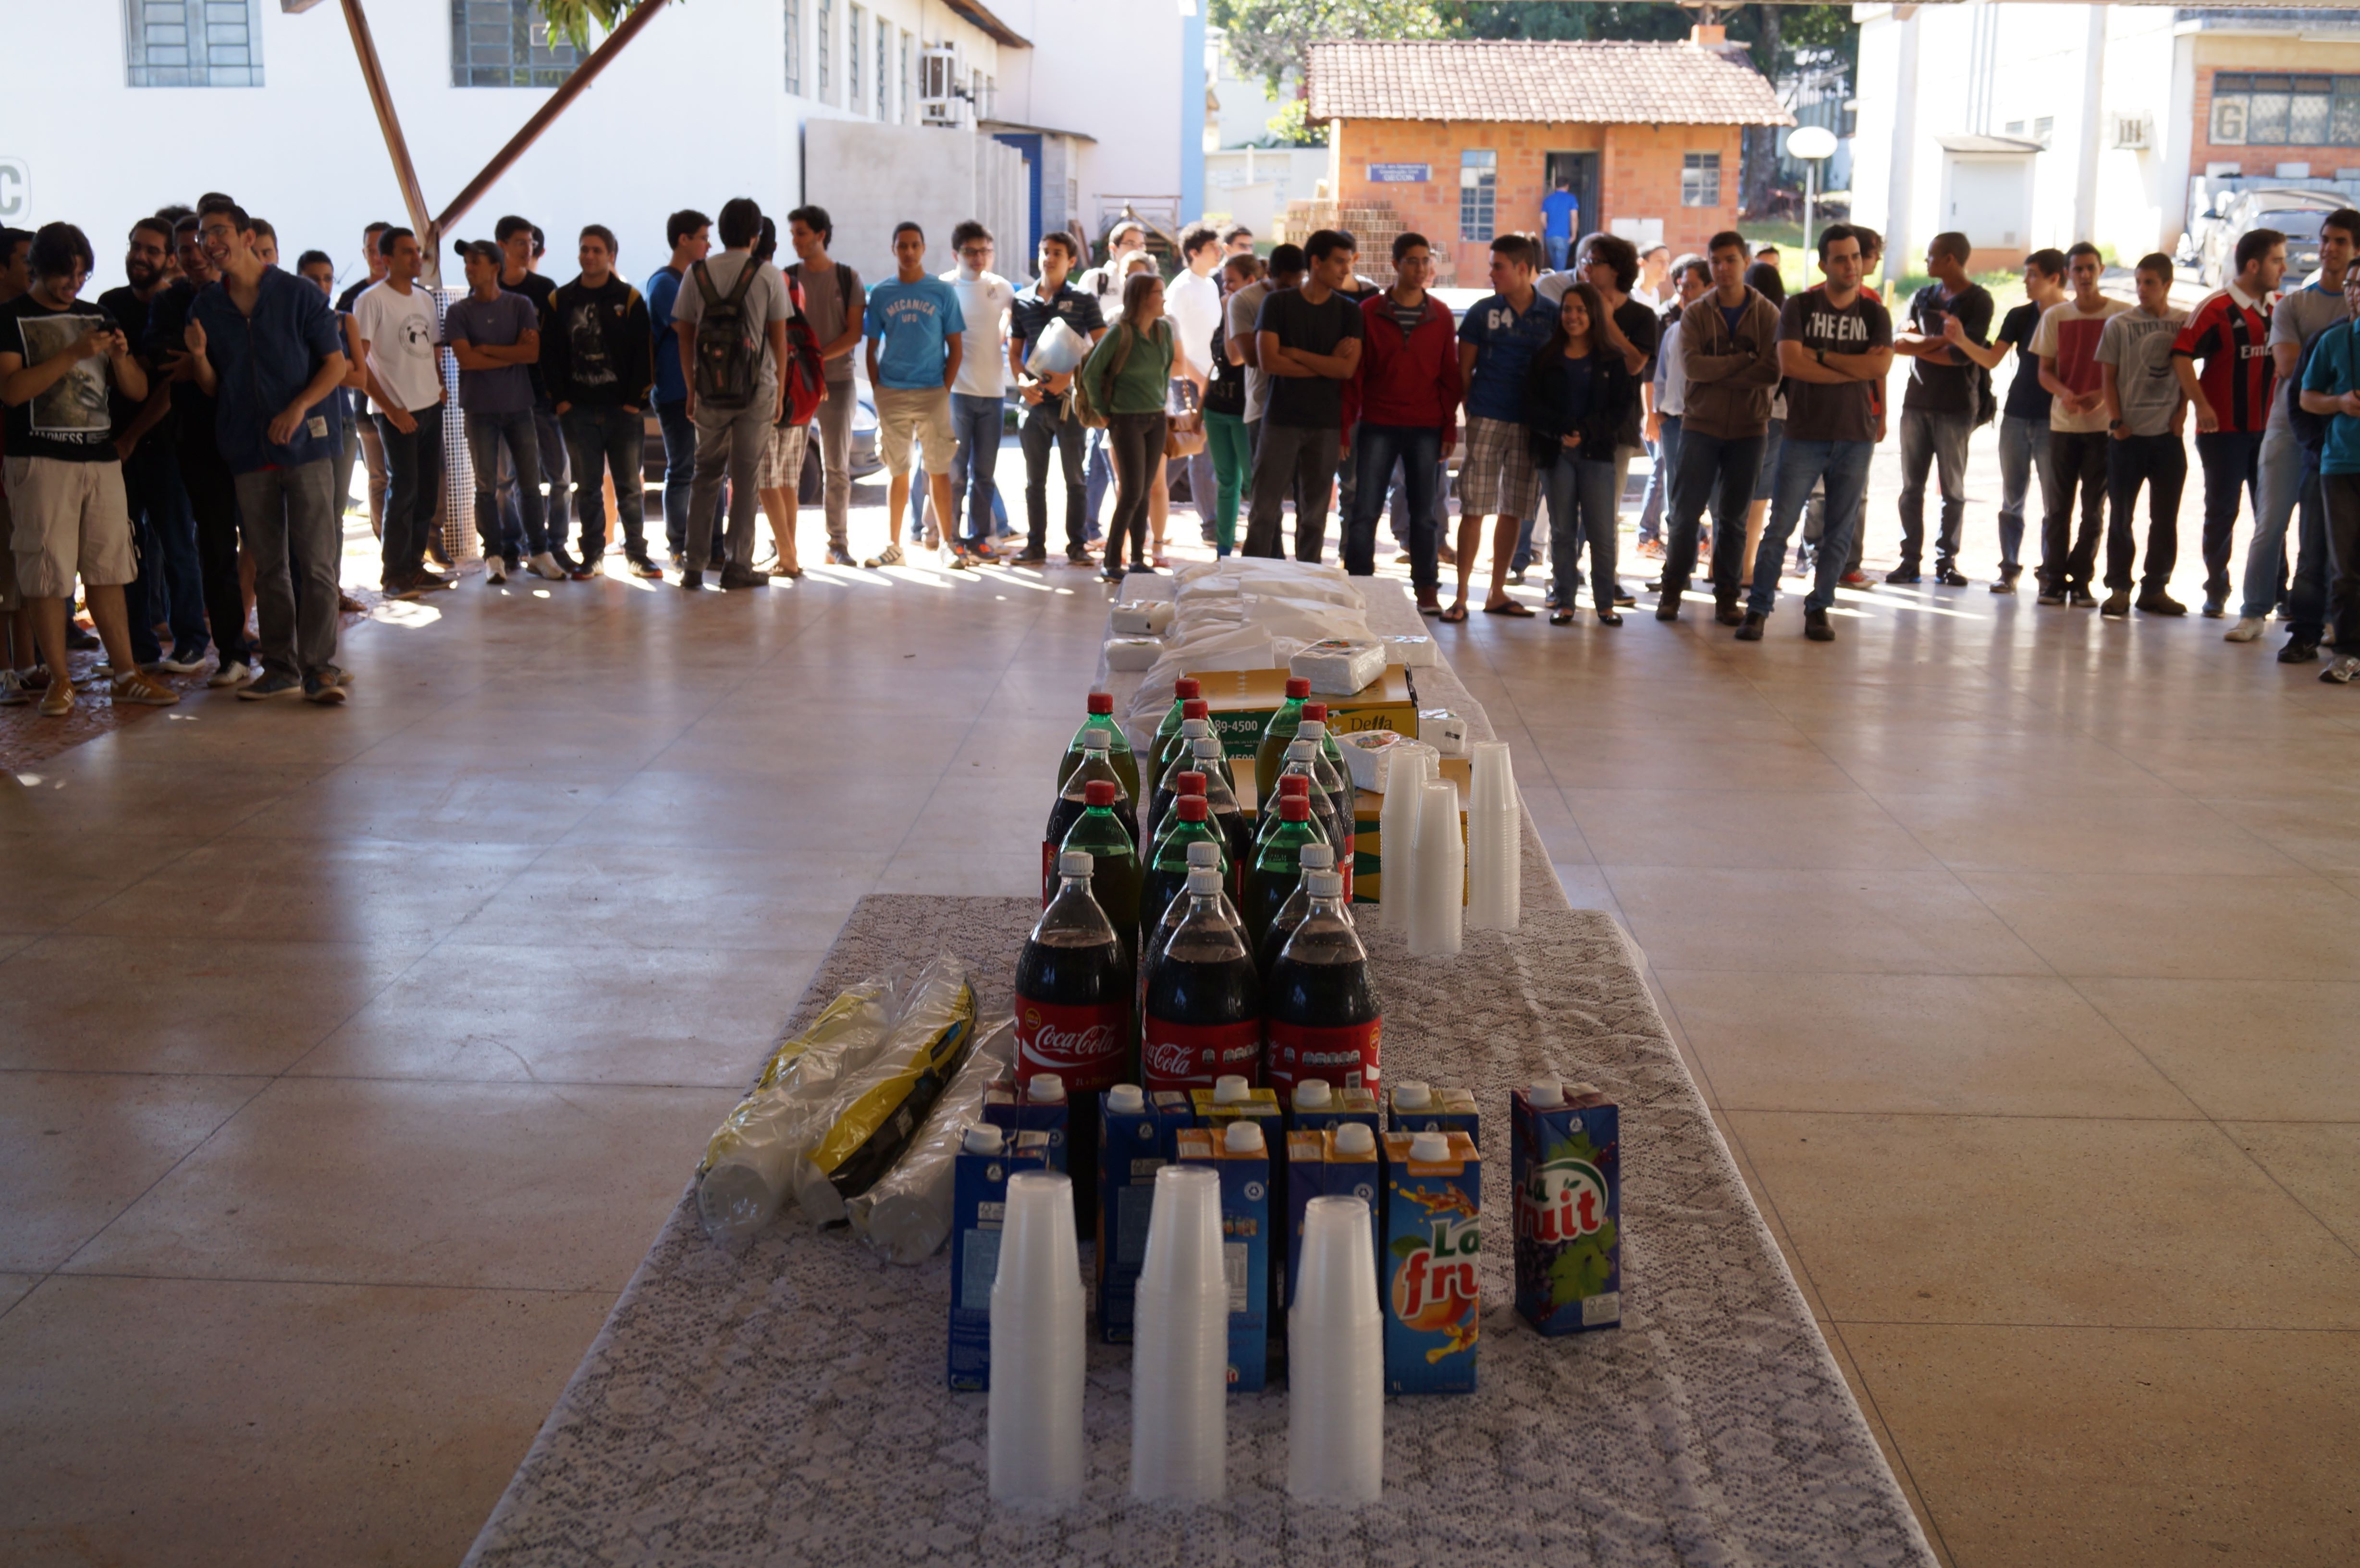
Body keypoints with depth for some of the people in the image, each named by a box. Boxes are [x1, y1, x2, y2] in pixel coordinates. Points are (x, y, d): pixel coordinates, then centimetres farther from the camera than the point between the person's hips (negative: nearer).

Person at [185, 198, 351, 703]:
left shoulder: (300, 296, -1)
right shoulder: (205, 309, 10)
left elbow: (335, 365, -1)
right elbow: (212, 389, 13)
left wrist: (298, 408, -15)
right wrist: (200, 357, -8)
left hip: (306, 444, -4)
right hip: (248, 451, 4)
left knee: (316, 562, -6)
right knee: (268, 566, 7)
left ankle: (320, 668, -2)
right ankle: (280, 669, 14)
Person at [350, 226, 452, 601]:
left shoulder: (424, 298, 13)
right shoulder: (372, 300, -9)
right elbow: (358, 362, -13)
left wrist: (440, 385, 9)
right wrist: (390, 409, -16)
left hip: (430, 408, 7)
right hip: (397, 412, -7)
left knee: (427, 490, 9)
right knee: (403, 489, -6)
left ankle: (414, 566, 19)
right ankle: (395, 574, 2)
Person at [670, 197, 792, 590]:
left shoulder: (698, 273, 4)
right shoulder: (768, 275, -2)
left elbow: (684, 336, 5)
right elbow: (779, 337, -2)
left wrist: (691, 390, 12)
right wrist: (781, 389, 7)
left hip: (710, 391, 2)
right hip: (757, 388, -2)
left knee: (706, 474, 11)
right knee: (746, 478, 3)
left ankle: (694, 565, 7)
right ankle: (738, 566, 4)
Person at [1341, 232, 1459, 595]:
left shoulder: (1440, 316, 6)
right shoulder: (1369, 312, 2)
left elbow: (1450, 375, 7)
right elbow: (1354, 372, 2)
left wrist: (1450, 428, 1)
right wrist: (1345, 424, -3)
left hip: (1426, 429, 1)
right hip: (1377, 425, -1)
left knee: (1423, 513, 7)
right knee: (1364, 512, -3)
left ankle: (1427, 589, 13)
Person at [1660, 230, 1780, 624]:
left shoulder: (1767, 314, 2)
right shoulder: (1695, 313, 3)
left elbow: (1773, 371, -11)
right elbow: (1691, 365, -12)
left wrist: (1717, 372, -14)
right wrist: (1744, 361, -14)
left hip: (1748, 429, 0)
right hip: (1700, 425, 0)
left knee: (1733, 517, 4)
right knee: (1686, 512, -2)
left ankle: (1726, 596, 10)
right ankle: (1672, 590, 8)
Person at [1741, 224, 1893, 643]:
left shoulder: (1875, 314, 6)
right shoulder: (1800, 307, 1)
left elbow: (1881, 365, -11)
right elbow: (1789, 362, -14)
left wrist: (1820, 355, -12)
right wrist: (1855, 368, -12)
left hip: (1855, 436, 2)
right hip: (1804, 434, -2)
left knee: (1840, 533, 5)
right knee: (1780, 526, -5)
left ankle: (1818, 609, 16)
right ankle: (1758, 610, 0)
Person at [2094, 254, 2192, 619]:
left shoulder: (2185, 324, 4)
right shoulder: (2120, 325, 0)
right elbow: (2108, 377, 1)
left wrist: (2182, 411, 0)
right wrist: (2116, 421, -6)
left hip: (2168, 434, 1)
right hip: (2128, 435, -1)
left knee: (2165, 518, 6)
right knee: (2121, 516, 1)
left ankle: (2155, 589, 14)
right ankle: (2118, 588, 7)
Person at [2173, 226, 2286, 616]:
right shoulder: (2217, 308, -10)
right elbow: (2182, 355, -15)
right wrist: (2201, 405, -22)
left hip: (2268, 428, 5)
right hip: (2225, 429, -5)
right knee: (2222, 512, 4)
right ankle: (2216, 593, 14)